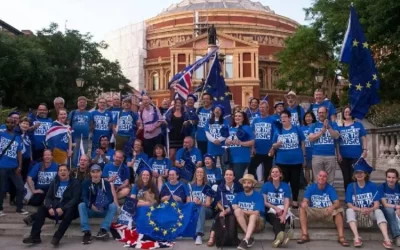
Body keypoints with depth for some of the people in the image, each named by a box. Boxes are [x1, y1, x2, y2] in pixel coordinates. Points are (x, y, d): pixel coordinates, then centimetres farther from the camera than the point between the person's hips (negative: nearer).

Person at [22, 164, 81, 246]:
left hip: (68, 210, -4)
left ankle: (57, 237, -38)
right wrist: (50, 207, -16)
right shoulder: (54, 182, 14)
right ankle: (35, 236, -21)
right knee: (41, 209, -18)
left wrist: (63, 209, -26)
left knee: (70, 210, -36)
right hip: (55, 209, 5)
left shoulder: (75, 183, -1)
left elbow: (75, 199, -13)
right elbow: (48, 197, 6)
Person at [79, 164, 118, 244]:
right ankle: (86, 232, -38)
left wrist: (103, 206, -35)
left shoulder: (106, 183, 0)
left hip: (104, 211, 0)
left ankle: (103, 229, -39)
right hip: (90, 210, 0)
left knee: (113, 206, -27)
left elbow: (110, 198, -14)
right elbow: (84, 197, -15)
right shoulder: (86, 183, 0)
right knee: (81, 205, -28)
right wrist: (91, 205, -36)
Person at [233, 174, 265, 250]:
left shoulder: (258, 196, -9)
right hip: (242, 222, 3)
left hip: (257, 223, -3)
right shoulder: (239, 195, 3)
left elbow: (256, 213, -21)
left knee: (253, 215, -35)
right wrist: (238, 209, -28)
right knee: (237, 211, -26)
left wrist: (241, 210, -17)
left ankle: (245, 240, -46)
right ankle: (250, 237, -28)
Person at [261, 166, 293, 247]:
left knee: (282, 219, -34)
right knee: (275, 219, -35)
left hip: (283, 211, 1)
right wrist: (275, 208, -14)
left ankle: (278, 237, -56)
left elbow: (287, 202, -3)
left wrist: (284, 215, -21)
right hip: (270, 211, -1)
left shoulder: (286, 186, 8)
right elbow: (264, 202, 1)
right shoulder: (266, 185, 8)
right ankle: (281, 235, -63)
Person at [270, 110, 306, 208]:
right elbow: (274, 146, 7)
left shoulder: (297, 129, 0)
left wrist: (304, 157, 5)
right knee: (283, 181, 7)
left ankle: (295, 200, 21)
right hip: (282, 161, 1)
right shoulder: (278, 131, 4)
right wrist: (276, 145, -16)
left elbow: (302, 143, 5)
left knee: (295, 181, 8)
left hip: (296, 161, -1)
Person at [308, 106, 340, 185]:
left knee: (330, 180, 3)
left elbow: (336, 136, -4)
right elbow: (311, 138, -3)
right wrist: (322, 130, -10)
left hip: (330, 155, 0)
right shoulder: (313, 125, 10)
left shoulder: (333, 124, 10)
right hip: (317, 156, 0)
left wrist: (328, 127, -16)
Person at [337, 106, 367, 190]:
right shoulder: (340, 126, 6)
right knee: (346, 178, 9)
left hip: (357, 155, -1)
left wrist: (365, 150, -8)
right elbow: (337, 141, 4)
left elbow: (363, 138, 3)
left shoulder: (358, 125, 5)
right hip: (344, 156, 1)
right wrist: (338, 154, -4)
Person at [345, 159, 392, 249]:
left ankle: (386, 239, -40)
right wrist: (361, 209, -27)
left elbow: (377, 204, -8)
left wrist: (370, 210, -29)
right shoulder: (351, 186, -6)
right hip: (357, 211, 0)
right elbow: (349, 205, -9)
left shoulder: (372, 185, -4)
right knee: (349, 211, -31)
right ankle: (357, 238, -42)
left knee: (379, 212, -30)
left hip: (370, 211, 0)